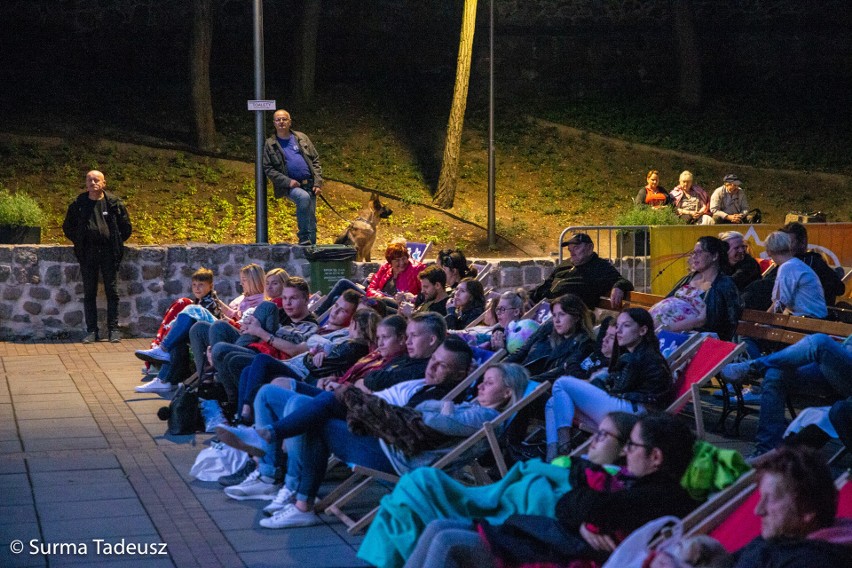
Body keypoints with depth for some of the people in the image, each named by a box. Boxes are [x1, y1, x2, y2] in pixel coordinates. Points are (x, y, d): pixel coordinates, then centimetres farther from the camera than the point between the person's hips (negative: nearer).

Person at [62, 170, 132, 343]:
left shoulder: (114, 203, 4)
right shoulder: (78, 204, 7)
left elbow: (126, 228, 12)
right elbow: (68, 227, 18)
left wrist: (116, 244, 7)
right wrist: (80, 242, 10)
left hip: (109, 253, -1)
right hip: (87, 254, 1)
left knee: (112, 292, -1)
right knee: (89, 293, 3)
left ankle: (113, 329, 5)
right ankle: (92, 331, 7)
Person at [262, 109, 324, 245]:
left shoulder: (302, 138, 11)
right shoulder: (270, 145, 4)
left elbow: (315, 161, 11)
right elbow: (268, 169, -1)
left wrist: (318, 183, -1)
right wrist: (287, 181, -13)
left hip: (309, 184, 4)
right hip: (289, 186, -4)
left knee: (311, 220, 1)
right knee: (304, 197, -33)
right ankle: (304, 238, -25)